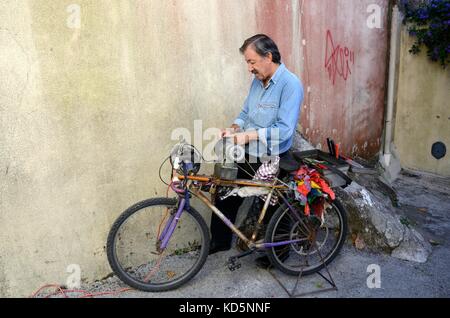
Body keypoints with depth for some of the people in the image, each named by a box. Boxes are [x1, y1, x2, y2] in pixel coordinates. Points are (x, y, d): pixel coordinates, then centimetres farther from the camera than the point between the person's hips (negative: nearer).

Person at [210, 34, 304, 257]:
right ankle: (220, 240, 33)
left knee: (273, 207, 11)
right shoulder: (257, 81, 5)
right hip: (249, 157, 7)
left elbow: (284, 130, -26)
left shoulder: (290, 84, -19)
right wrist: (234, 128, -6)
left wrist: (248, 135, -28)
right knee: (227, 198, 12)